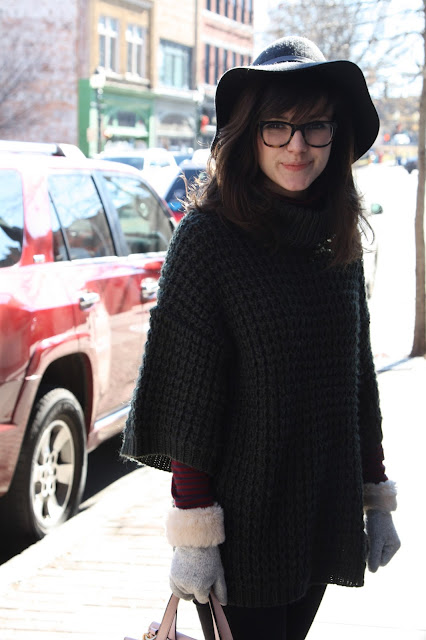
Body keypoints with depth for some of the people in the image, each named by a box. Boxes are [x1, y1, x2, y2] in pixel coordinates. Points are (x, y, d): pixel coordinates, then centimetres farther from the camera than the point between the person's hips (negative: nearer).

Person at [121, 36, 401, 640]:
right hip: (243, 516, -5)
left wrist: (377, 498, 13)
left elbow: (359, 375, 13)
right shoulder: (209, 234, -12)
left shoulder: (340, 238, 6)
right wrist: (192, 530, -16)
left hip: (324, 515, 6)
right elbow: (188, 396, -13)